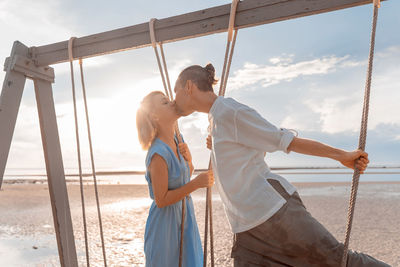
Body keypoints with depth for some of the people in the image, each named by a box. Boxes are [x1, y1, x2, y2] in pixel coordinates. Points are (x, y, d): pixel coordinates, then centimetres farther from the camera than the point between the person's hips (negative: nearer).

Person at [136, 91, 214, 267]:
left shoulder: (175, 140, 0)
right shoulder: (158, 154, -25)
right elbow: (161, 200, -21)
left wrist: (188, 158, -7)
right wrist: (197, 183, -26)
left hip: (184, 217, 8)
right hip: (165, 221, -8)